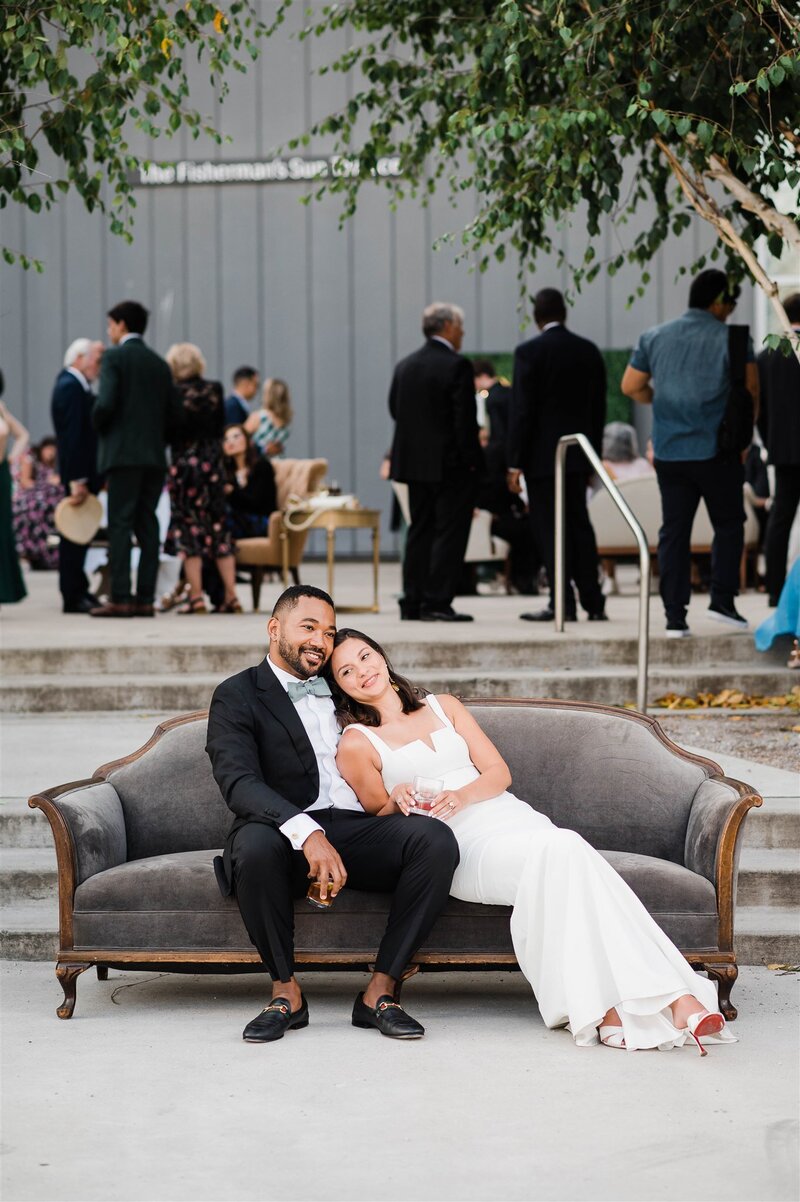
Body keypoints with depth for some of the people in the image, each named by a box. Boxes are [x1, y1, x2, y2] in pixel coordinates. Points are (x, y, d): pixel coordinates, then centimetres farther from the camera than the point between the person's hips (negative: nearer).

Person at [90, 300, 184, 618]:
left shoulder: (114, 357, -4)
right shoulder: (159, 364, 15)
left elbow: (105, 404, -15)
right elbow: (175, 415, 12)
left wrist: (98, 428, 3)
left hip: (123, 453, -6)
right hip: (155, 457, 6)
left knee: (120, 525, -7)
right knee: (147, 526, 6)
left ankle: (120, 598, -12)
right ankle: (145, 599, 3)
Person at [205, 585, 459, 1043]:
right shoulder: (238, 696, 6)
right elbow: (239, 782, -12)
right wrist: (307, 833, -29)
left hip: (357, 830, 4)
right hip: (287, 832, -4)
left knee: (436, 840, -25)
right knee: (254, 843, -39)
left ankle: (380, 991, -20)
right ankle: (286, 991, -19)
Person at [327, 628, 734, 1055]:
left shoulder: (444, 708, 23)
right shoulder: (356, 743, 11)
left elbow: (499, 772, 15)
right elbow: (379, 820, 10)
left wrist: (461, 796, -7)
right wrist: (398, 800, -13)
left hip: (510, 814, 4)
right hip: (466, 845, -4)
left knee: (568, 854, -32)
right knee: (561, 849, -33)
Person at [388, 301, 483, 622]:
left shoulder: (404, 366, 7)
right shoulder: (457, 366, -13)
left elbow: (394, 410, 11)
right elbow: (465, 419, -16)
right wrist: (470, 459, -10)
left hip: (414, 462, 7)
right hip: (451, 463, -7)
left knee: (420, 531, 12)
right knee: (449, 532, -2)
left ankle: (412, 603, 11)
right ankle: (437, 603, -5)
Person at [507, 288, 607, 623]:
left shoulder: (529, 352, -10)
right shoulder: (589, 351, 7)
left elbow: (521, 410, -12)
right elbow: (598, 409, 10)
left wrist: (515, 462, -9)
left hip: (542, 454, -5)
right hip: (577, 454, 5)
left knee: (550, 528, -2)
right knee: (579, 523, 12)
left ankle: (562, 603, -5)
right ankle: (593, 602, 12)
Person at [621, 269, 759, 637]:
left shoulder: (653, 338, 7)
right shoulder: (733, 339, -5)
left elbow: (631, 386, 8)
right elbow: (751, 391, -6)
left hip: (668, 451, 4)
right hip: (717, 451, -4)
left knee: (673, 531, 5)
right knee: (728, 524, 12)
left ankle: (675, 616, 3)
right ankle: (722, 600, 3)